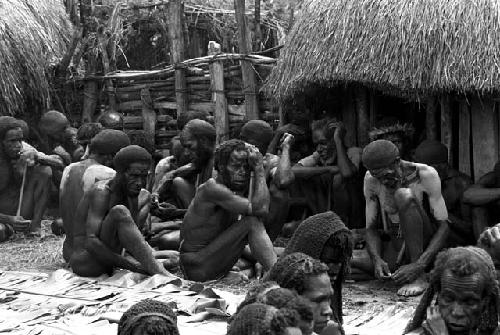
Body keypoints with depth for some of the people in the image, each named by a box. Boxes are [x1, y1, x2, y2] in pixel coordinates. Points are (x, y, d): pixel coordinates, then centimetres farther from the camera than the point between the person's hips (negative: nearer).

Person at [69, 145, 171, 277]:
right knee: (119, 212, -31)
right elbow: (90, 242, -28)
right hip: (85, 262, -8)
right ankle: (158, 272, -33)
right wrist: (129, 265, -33)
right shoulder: (101, 191, -19)